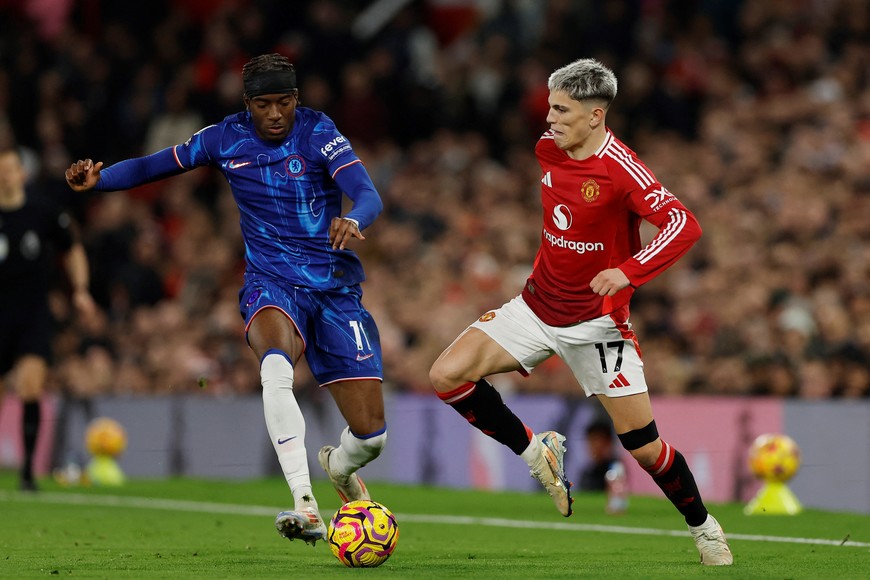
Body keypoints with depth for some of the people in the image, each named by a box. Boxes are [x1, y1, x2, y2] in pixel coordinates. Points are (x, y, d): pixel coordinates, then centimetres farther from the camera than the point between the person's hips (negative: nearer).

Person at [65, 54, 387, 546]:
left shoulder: (317, 132, -8)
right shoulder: (227, 139, 1)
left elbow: (368, 195, -21)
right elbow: (159, 165, 12)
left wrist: (353, 221, -44)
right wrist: (98, 179, -5)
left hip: (335, 288, 0)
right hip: (271, 284, 0)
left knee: (371, 433, -5)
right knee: (276, 366, -38)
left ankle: (340, 466, 35)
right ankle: (305, 506, -42)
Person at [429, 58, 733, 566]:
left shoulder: (621, 169, -22)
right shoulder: (549, 148, -1)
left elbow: (684, 226, -30)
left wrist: (628, 272, -40)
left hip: (596, 322, -6)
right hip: (539, 306, 6)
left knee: (643, 446, -3)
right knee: (447, 375, -12)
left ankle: (704, 527, 22)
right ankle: (536, 451, 7)